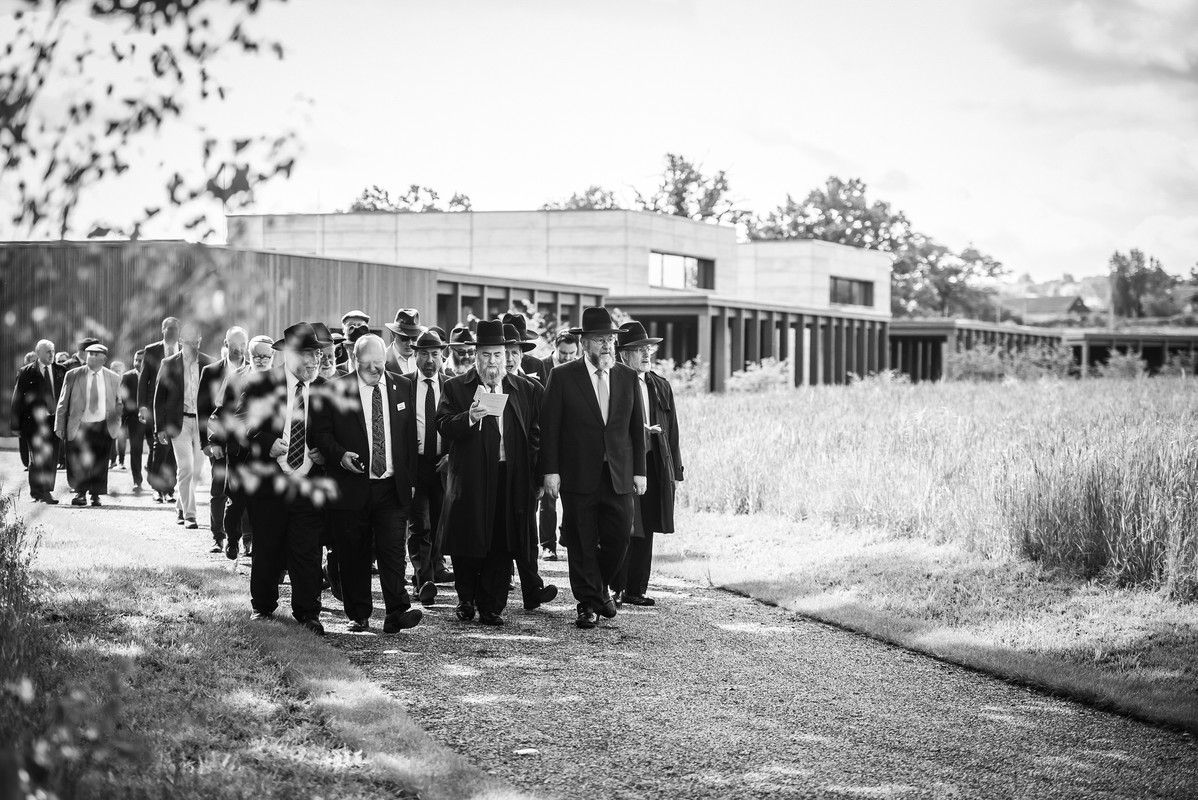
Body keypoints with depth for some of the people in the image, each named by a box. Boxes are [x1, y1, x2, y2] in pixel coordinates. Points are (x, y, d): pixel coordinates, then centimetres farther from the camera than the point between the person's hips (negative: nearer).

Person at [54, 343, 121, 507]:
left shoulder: (114, 378, 7)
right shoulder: (73, 375, 3)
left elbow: (118, 403, 15)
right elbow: (63, 402, 4)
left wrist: (116, 424, 6)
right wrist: (59, 426, 0)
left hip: (103, 427, 1)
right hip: (78, 426, -1)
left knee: (99, 463, 1)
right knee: (77, 464, -4)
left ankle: (96, 496, 13)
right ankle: (80, 493, 12)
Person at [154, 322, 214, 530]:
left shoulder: (207, 363, 4)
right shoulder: (169, 364, 0)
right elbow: (159, 397, 4)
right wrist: (160, 427, 0)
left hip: (202, 422, 2)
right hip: (179, 422, -2)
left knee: (196, 470, 8)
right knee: (186, 468, -10)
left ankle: (180, 505, 31)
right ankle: (189, 515, -5)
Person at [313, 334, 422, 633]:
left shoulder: (402, 387, 8)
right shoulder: (336, 390, 0)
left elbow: (410, 436, 13)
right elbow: (322, 432, 2)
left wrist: (410, 478, 9)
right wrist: (341, 455, -16)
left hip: (392, 487, 1)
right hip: (352, 487, -1)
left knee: (393, 550, -9)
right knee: (354, 555, 5)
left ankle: (397, 613, -12)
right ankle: (358, 615, 16)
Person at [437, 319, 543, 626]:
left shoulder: (521, 390, 13)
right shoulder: (455, 388, 5)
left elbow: (533, 432, 14)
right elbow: (444, 426, -6)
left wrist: (530, 472, 3)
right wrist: (469, 418, -25)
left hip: (511, 481, 2)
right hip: (470, 480, -2)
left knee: (501, 546, 0)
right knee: (468, 545, 3)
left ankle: (491, 606, 8)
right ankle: (466, 599, 23)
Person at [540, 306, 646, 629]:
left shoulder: (627, 378, 9)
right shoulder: (562, 376, -2)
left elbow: (637, 428, 11)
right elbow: (549, 427, -3)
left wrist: (639, 470, 6)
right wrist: (550, 470, -9)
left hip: (618, 476, 3)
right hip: (578, 475, -3)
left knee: (618, 537, 1)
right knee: (582, 543, 2)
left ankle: (600, 587, 26)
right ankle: (588, 603, 12)